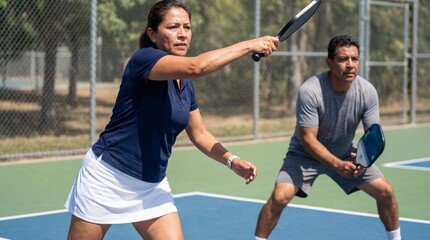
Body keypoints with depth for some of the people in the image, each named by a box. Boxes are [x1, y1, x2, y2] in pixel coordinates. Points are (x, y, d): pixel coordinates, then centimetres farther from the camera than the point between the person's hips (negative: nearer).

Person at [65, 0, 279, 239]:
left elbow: (199, 134, 15)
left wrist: (232, 161, -1)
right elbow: (196, 66, -35)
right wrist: (248, 45, -26)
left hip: (152, 185, 7)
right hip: (108, 176, -7)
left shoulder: (185, 84, 5)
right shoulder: (143, 58, -18)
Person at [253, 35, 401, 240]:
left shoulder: (368, 91, -17)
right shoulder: (309, 90, -30)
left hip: (346, 154, 4)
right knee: (280, 196, -24)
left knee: (385, 191, -4)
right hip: (305, 154, -4)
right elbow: (308, 139, -28)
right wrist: (338, 164, -40)